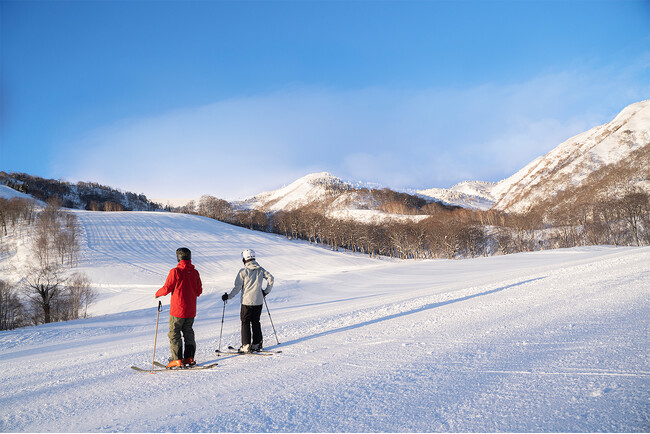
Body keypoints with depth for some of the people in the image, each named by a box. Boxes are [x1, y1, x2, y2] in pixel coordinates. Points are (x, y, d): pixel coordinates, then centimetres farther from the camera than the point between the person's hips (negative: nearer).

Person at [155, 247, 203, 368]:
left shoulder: (175, 272, -14)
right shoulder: (194, 272, 2)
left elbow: (167, 289, -11)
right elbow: (199, 291, 7)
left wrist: (158, 293, 9)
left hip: (178, 309, -5)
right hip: (191, 309, 5)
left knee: (174, 333, 4)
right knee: (188, 332, 16)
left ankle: (177, 359, 1)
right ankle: (189, 358, 16)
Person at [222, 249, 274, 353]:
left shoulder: (243, 271, -9)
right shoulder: (261, 270, 4)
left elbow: (237, 287, -10)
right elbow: (271, 278, 0)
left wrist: (228, 296, 0)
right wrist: (266, 291, 11)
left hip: (247, 302, -4)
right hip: (259, 301, 4)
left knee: (245, 322, 4)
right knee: (256, 322, 15)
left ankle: (246, 346, 1)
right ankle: (257, 344, 17)